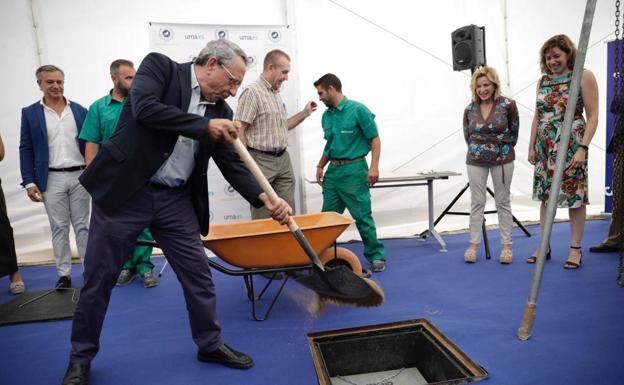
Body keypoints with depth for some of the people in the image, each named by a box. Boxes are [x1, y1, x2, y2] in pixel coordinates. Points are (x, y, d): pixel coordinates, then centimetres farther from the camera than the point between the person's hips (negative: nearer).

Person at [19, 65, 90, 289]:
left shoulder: (80, 110, 6)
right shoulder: (30, 113, 4)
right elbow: (26, 150, 2)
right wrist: (29, 182, -5)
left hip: (80, 176, 1)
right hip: (51, 179, 0)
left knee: (82, 226, 7)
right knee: (59, 228, 6)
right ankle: (64, 274, 14)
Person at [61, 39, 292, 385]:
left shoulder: (220, 110, 6)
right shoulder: (159, 66, -5)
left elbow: (232, 165, 2)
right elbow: (144, 108, -23)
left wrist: (265, 199, -12)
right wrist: (204, 126, -19)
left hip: (175, 201, 4)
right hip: (124, 191, -4)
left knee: (198, 274, 6)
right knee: (98, 278, 8)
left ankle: (210, 344, 27)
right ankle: (81, 357, 30)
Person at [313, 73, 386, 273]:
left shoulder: (358, 109, -8)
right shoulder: (326, 116, 11)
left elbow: (375, 139, -8)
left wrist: (374, 167, -16)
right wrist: (320, 166, 17)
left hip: (353, 169, -6)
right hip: (333, 170, 7)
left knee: (362, 216, -2)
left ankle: (376, 256, 12)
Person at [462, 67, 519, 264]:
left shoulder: (507, 105, -8)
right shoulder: (470, 109, 0)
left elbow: (514, 131, 1)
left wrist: (504, 150, 6)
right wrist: (478, 149, 10)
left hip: (502, 159, -2)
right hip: (476, 160, 2)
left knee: (503, 202, 6)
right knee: (477, 202, 5)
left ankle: (507, 245, 15)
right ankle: (473, 244, 12)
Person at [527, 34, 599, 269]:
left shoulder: (583, 76, -2)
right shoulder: (543, 81, 11)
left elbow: (593, 116, -7)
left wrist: (583, 148, -16)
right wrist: (532, 146, 9)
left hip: (571, 146, -4)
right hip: (545, 148, 5)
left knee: (574, 196, 2)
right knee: (544, 195, 8)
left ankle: (575, 249, 14)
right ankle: (544, 246, 18)